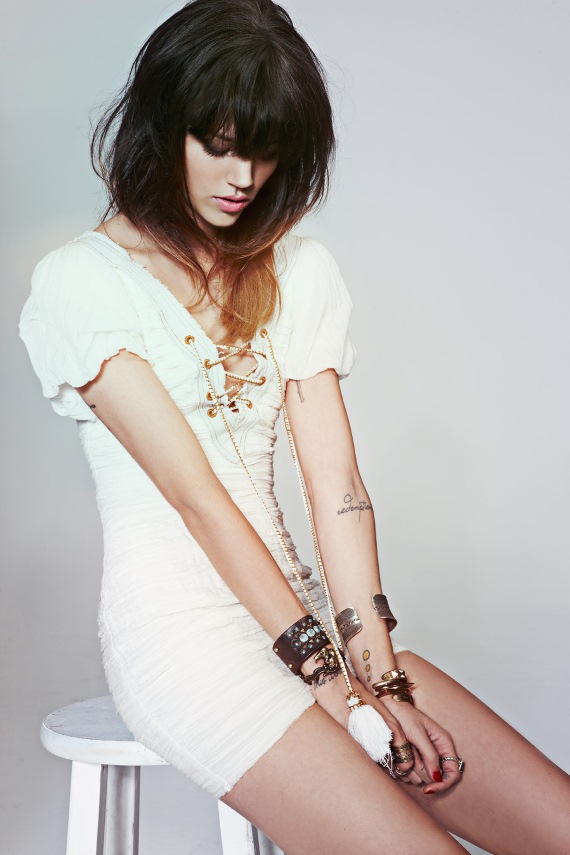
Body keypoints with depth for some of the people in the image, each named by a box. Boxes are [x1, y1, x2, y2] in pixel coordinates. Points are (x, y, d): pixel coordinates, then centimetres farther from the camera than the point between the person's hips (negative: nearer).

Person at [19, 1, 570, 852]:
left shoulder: (299, 270, 11)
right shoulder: (78, 281, -4)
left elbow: (336, 480, 1)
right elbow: (194, 493, -12)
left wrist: (378, 668, -8)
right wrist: (327, 672, -14)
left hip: (296, 602, 5)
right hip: (177, 620, -5)